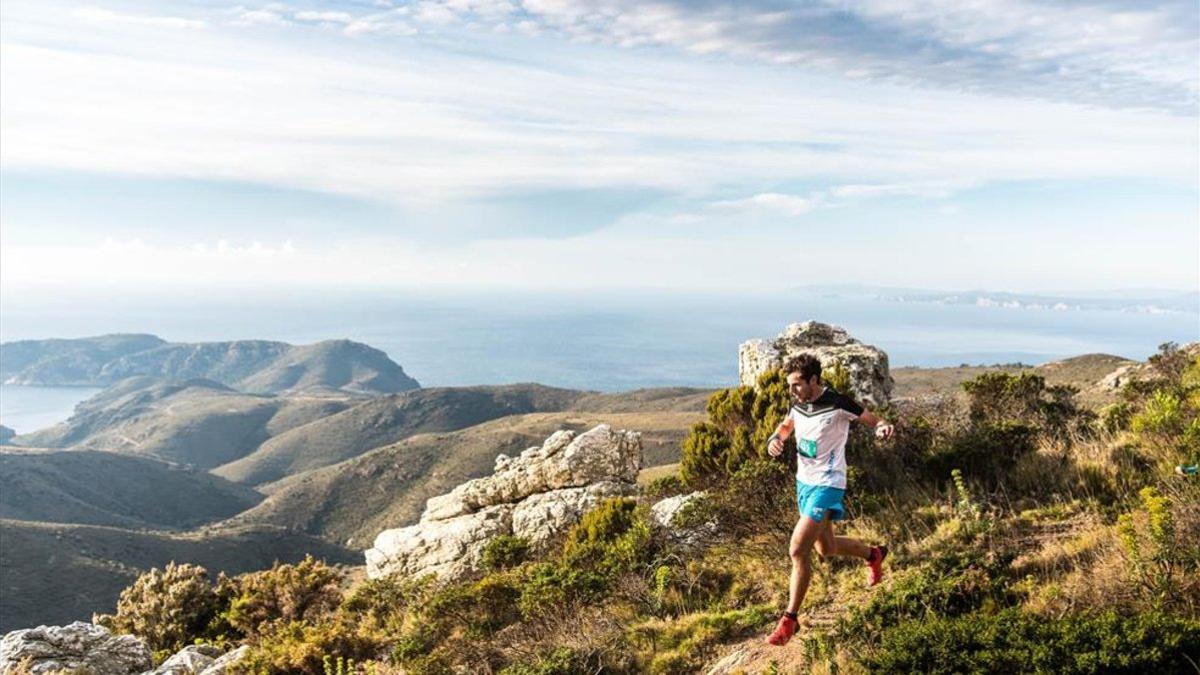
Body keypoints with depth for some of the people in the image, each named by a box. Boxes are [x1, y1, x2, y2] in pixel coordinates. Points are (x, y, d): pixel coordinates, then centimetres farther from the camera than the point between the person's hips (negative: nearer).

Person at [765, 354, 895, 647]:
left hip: (827, 485, -8)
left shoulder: (837, 404, -20)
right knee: (826, 548, 23)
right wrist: (775, 439, -4)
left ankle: (790, 619, 1)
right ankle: (874, 554, 51)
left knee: (797, 550, -14)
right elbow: (787, 426, 18)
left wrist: (883, 426, -32)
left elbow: (872, 420, -8)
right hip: (803, 482, 8)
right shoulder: (798, 403, -1)